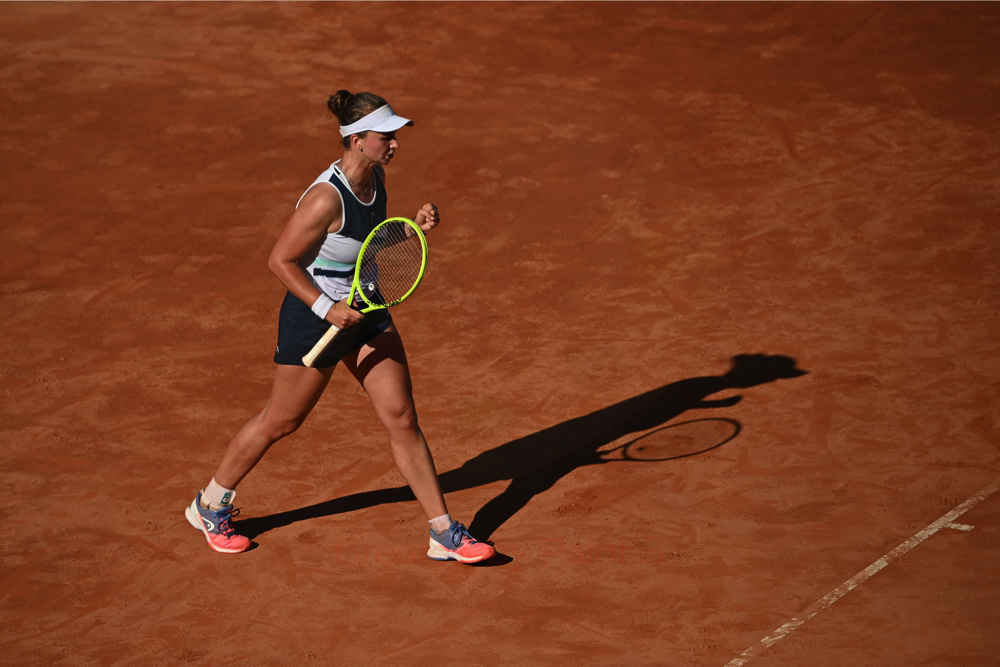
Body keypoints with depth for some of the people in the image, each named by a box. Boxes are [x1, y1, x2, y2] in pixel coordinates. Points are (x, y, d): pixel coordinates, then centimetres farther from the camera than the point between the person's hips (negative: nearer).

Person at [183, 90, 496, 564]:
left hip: (367, 315, 7)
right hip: (314, 318, -7)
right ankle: (209, 506, 31)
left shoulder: (376, 178, -1)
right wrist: (326, 308, -25)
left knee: (402, 419, 3)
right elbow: (280, 260, -20)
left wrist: (414, 228, -3)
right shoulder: (326, 198, -27)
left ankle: (444, 534, 8)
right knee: (280, 421, 9)